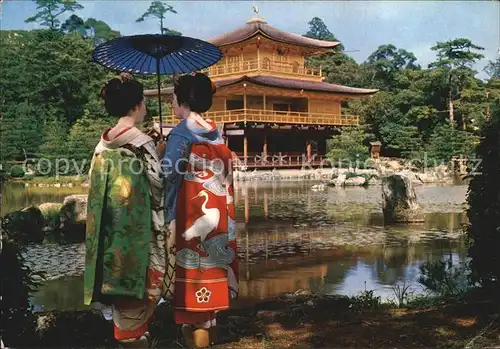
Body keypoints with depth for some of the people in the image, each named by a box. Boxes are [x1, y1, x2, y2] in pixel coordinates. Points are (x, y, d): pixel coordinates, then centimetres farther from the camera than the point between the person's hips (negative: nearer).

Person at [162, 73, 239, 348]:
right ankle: (209, 326, 24)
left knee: (192, 262, 1)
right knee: (209, 260, 14)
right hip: (215, 212, 7)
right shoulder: (216, 133, 8)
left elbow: (166, 175, -13)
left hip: (189, 213, -7)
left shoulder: (181, 133, -13)